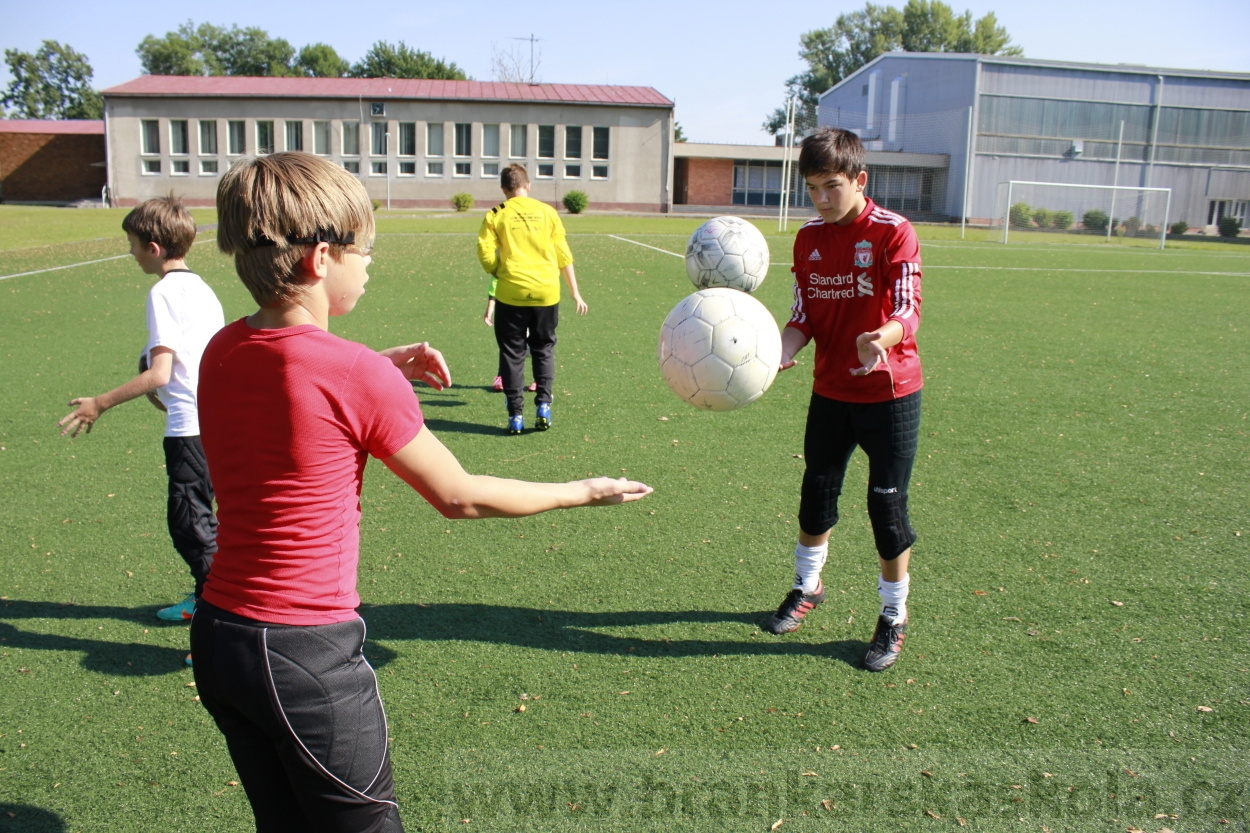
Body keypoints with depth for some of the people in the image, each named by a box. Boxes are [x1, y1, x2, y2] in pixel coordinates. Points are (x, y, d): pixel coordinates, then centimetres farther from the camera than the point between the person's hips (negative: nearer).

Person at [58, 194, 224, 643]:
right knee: (194, 517, 23)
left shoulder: (164, 293, -13)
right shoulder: (201, 288, 13)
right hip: (217, 420, 10)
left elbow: (159, 374, -20)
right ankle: (205, 598, 39)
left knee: (190, 524, -2)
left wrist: (100, 403, -13)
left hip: (190, 429, -10)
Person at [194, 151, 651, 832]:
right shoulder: (354, 373, -21)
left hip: (216, 633, 8)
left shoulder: (221, 352, -1)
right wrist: (582, 492, 2)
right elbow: (460, 497, -11)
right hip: (308, 654, -7)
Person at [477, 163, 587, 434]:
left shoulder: (495, 215, 1)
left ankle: (515, 414, 7)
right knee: (544, 348, 17)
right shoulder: (546, 211, 7)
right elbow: (563, 255, 7)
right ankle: (543, 404, 6)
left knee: (512, 352, 8)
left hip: (511, 293, -1)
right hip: (546, 291, 2)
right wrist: (575, 292, 12)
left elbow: (486, 255, -6)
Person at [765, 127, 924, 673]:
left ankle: (894, 617, 22)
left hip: (889, 393, -5)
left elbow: (908, 312, -22)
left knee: (887, 504, 2)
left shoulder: (893, 233, -13)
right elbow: (804, 319, 3)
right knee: (816, 492, 16)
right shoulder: (808, 240, 2)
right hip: (830, 391, 5)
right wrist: (776, 356, -17)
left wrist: (882, 338, -45)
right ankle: (807, 587, 41)